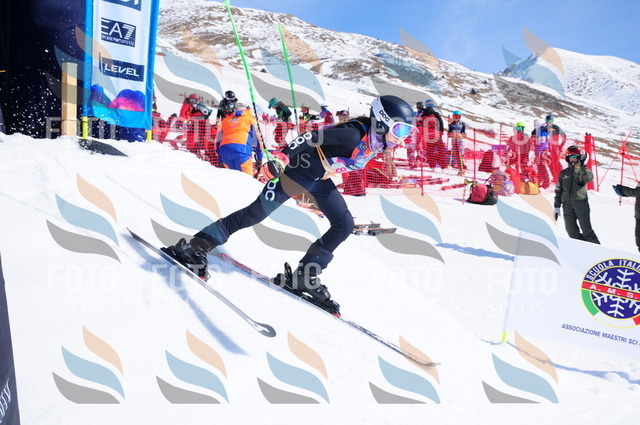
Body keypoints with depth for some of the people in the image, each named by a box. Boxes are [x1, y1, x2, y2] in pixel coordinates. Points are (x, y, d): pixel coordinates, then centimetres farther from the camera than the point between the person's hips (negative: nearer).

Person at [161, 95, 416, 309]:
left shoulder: (378, 142, 0)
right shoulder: (354, 134, -28)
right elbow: (313, 136, -33)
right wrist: (281, 157, -43)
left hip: (319, 180, 9)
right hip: (299, 168, -9)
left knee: (344, 225, 3)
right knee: (257, 213, -13)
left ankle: (306, 276, 10)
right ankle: (197, 246, -8)